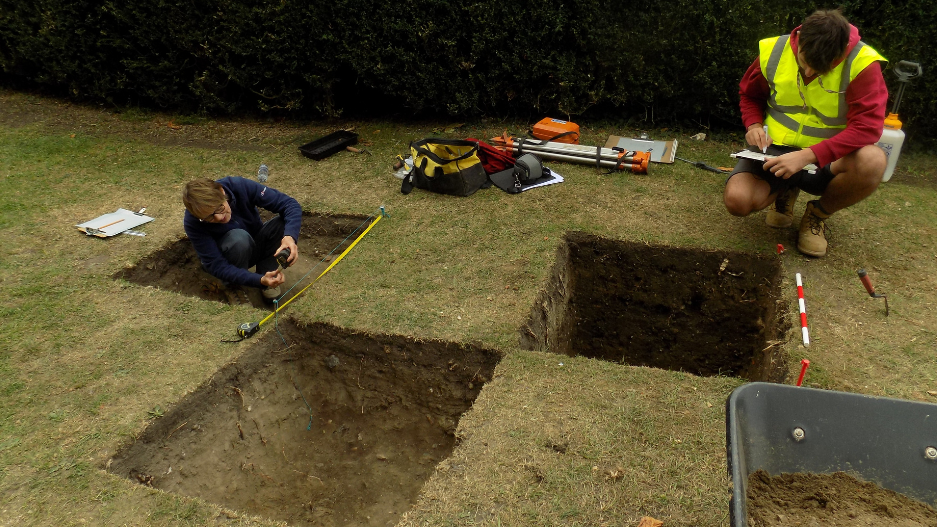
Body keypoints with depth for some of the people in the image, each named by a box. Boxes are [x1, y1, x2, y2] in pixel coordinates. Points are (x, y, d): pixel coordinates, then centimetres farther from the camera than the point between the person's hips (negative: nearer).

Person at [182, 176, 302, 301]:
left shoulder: (241, 187, -27)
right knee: (239, 238, -37)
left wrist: (290, 236, -46)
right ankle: (234, 286, -10)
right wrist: (259, 280, -43)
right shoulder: (192, 223, -29)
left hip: (256, 245, 2)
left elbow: (289, 203, -26)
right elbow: (216, 266, -29)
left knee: (286, 221, -27)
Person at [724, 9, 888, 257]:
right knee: (736, 200, -26)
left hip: (826, 161, -1)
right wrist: (754, 125, -10)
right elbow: (749, 94, 12)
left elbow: (867, 125, -25)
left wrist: (808, 155, -37)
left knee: (873, 161, -35)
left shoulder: (861, 64, -18)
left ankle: (818, 212, 0)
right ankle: (786, 191, 15)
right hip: (775, 151, 2)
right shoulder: (773, 51, -8)